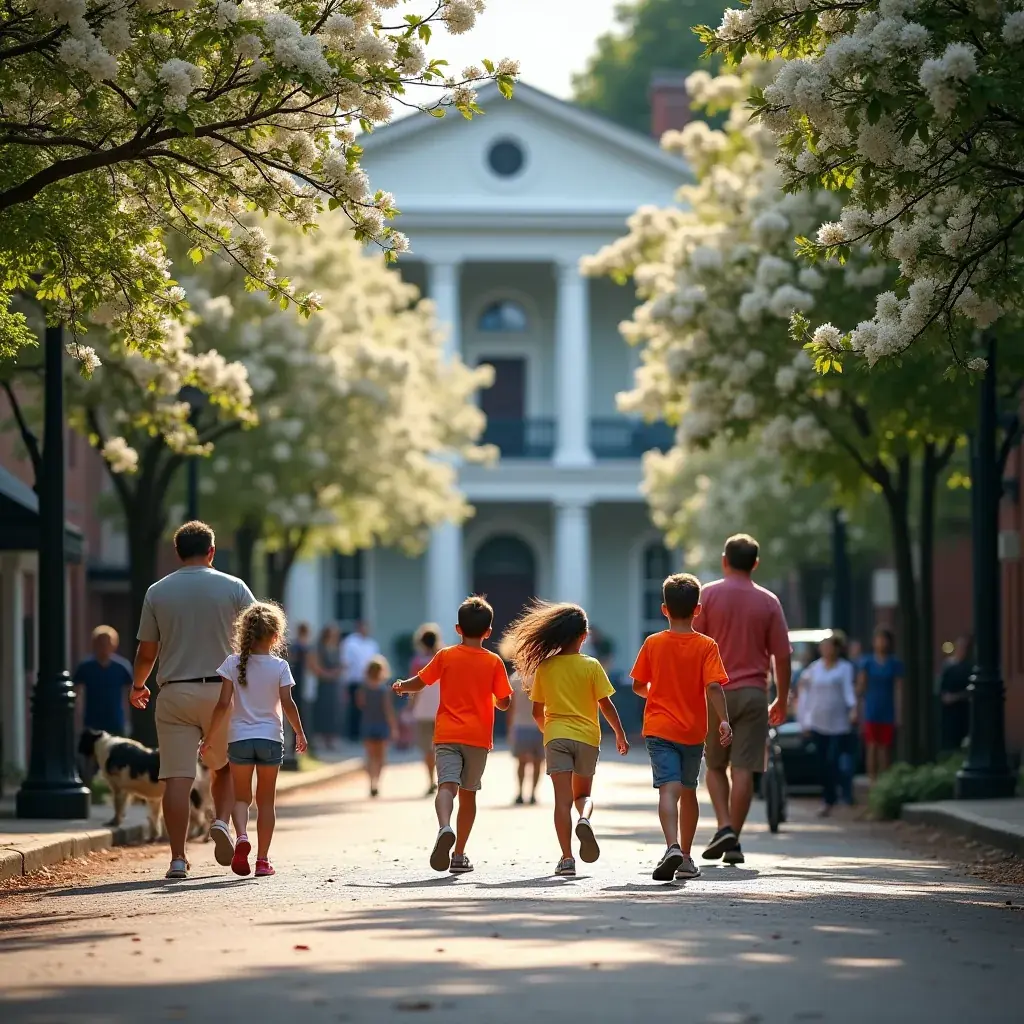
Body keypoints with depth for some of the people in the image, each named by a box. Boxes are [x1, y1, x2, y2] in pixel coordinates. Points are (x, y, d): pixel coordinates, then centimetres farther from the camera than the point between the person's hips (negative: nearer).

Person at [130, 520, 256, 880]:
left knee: (177, 777, -1)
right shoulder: (232, 588, 1)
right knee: (224, 765, 19)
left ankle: (178, 858, -5)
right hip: (221, 690, 0)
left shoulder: (157, 592, 3)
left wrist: (138, 685, 24)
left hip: (175, 692, 0)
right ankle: (221, 822, -6)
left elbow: (146, 651, 5)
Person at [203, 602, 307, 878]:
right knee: (266, 800, 10)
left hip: (239, 738, 0)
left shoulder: (233, 663, -3)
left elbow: (224, 704, -6)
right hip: (270, 739, 0)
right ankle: (263, 859, 7)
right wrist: (300, 733, 7)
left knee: (241, 796, 12)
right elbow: (287, 704, -7)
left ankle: (241, 836, -17)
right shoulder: (280, 666, -4)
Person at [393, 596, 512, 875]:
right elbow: (504, 702, 0)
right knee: (468, 793, 13)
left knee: (447, 784, -14)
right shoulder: (494, 662, 0)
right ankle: (459, 854, 15)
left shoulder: (445, 656, 1)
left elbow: (418, 682, 8)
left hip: (447, 734, -1)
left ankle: (444, 828, -44)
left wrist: (401, 686, 28)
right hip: (478, 736, 1)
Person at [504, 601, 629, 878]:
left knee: (563, 799, -3)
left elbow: (537, 711, 8)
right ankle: (584, 819, -17)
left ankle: (567, 859, -12)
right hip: (587, 736, 0)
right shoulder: (591, 666, -3)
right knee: (583, 793, 18)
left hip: (556, 737, 0)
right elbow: (606, 705, -3)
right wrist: (620, 735, 8)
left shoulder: (544, 668, 2)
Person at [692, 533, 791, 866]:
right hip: (753, 693, 0)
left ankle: (724, 827, -4)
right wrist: (782, 700, 13)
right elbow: (782, 655, 3)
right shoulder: (768, 602, 3)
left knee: (715, 766, 13)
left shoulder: (707, 595, -1)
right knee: (743, 769, 0)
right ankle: (734, 842, -2)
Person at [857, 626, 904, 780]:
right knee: (872, 746, -5)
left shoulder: (895, 663, 3)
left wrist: (898, 714, -3)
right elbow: (861, 686, 4)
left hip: (888, 712, 0)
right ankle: (871, 777, -2)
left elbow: (898, 689, 2)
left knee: (886, 748, 2)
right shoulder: (866, 662, 4)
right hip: (871, 711, 0)